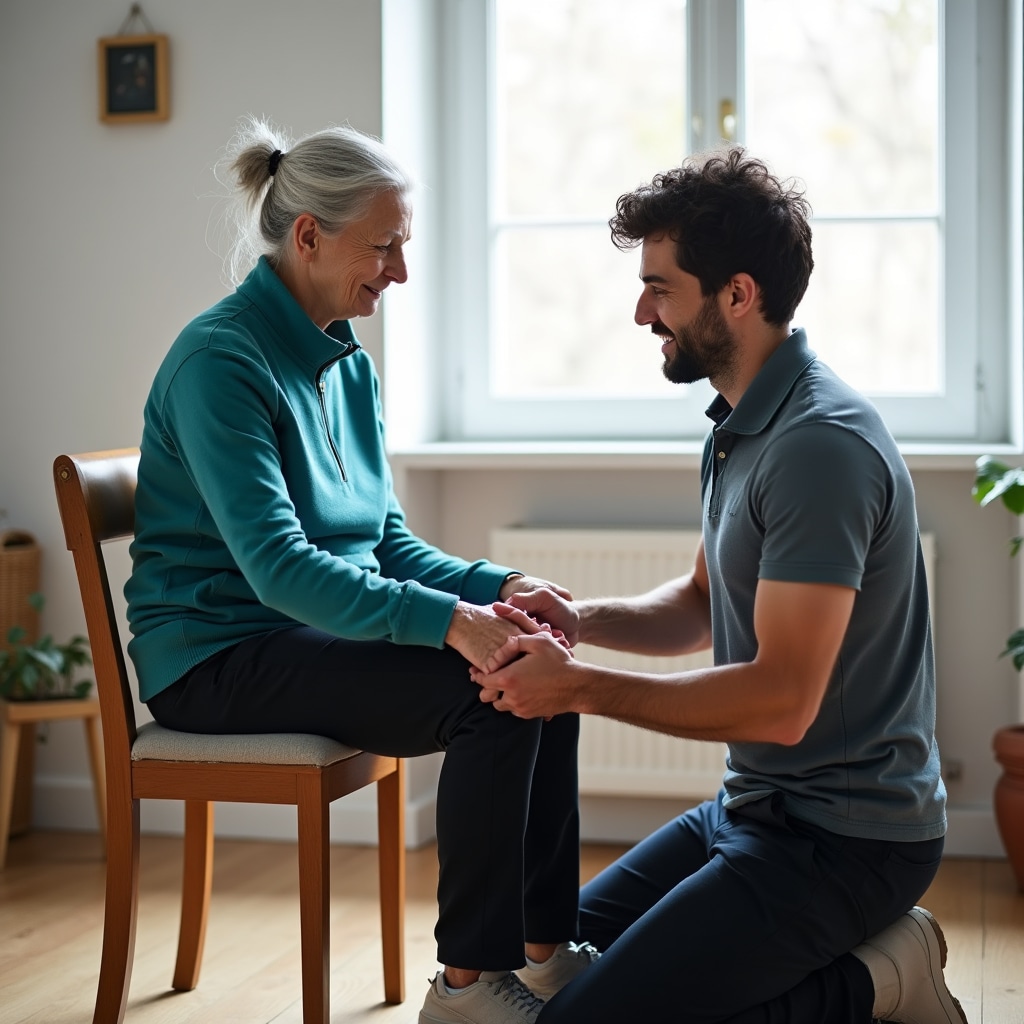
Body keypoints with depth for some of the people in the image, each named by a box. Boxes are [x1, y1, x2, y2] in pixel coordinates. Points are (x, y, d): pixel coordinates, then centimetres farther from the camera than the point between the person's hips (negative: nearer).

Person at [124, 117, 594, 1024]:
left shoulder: (349, 367, 10)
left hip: (322, 632, 8)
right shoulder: (221, 361, -18)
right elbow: (277, 565, -27)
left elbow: (388, 541, 11)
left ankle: (547, 944, 1)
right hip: (220, 655, -8)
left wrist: (500, 585, -7)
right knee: (487, 697, -24)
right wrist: (447, 620, -33)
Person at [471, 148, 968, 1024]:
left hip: (841, 836, -10)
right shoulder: (742, 425, 9)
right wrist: (582, 620, 1)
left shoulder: (820, 445, -23)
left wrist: (581, 687, -19)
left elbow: (783, 702, -27)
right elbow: (704, 607, 20)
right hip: (757, 805, 10)